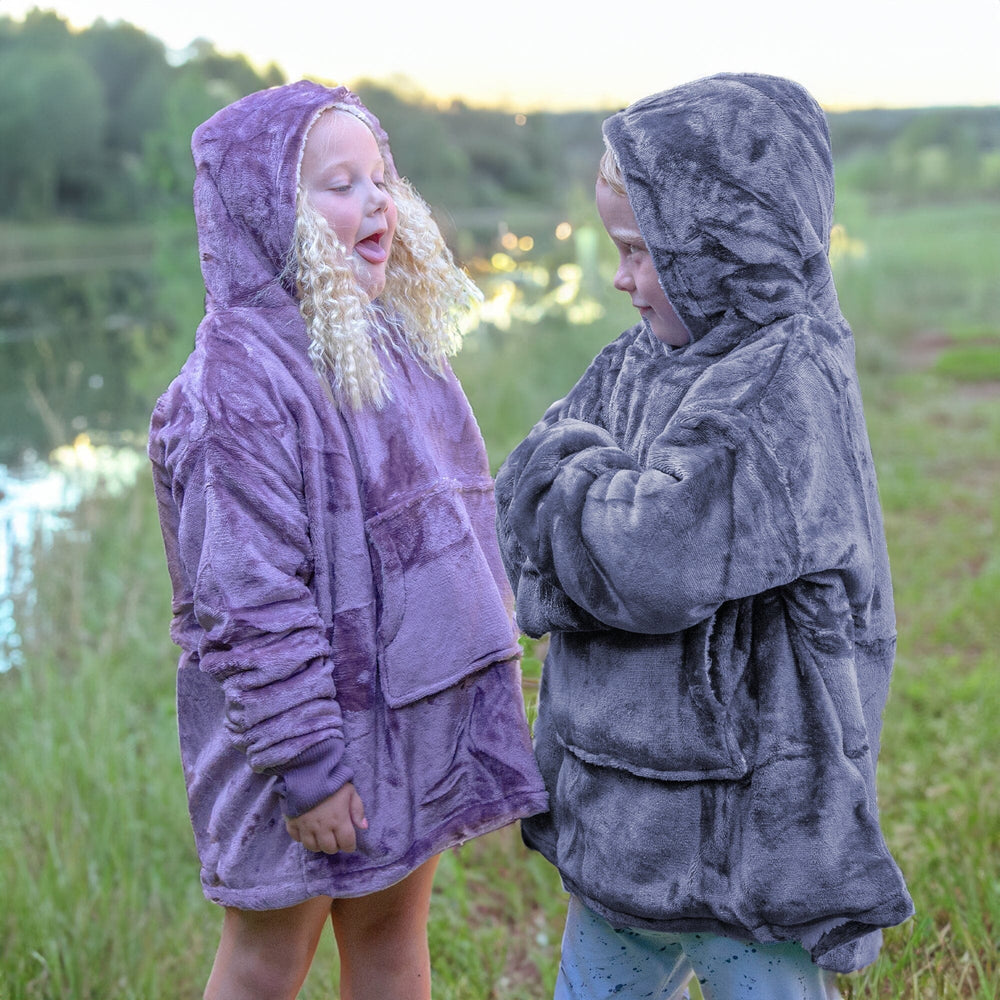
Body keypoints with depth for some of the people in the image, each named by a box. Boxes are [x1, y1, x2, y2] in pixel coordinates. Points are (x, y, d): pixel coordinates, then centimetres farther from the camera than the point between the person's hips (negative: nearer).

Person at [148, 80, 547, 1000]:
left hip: (416, 703, 7)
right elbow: (252, 599, -22)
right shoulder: (239, 380, -21)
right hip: (301, 721, -7)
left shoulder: (390, 341, 6)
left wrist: (485, 636, 18)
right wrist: (305, 766, -20)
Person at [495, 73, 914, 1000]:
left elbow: (657, 568, -27)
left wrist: (572, 473, -9)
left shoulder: (787, 385, -21)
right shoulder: (642, 363, 5)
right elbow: (525, 498, 3)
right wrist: (607, 505, -16)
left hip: (744, 819, -8)